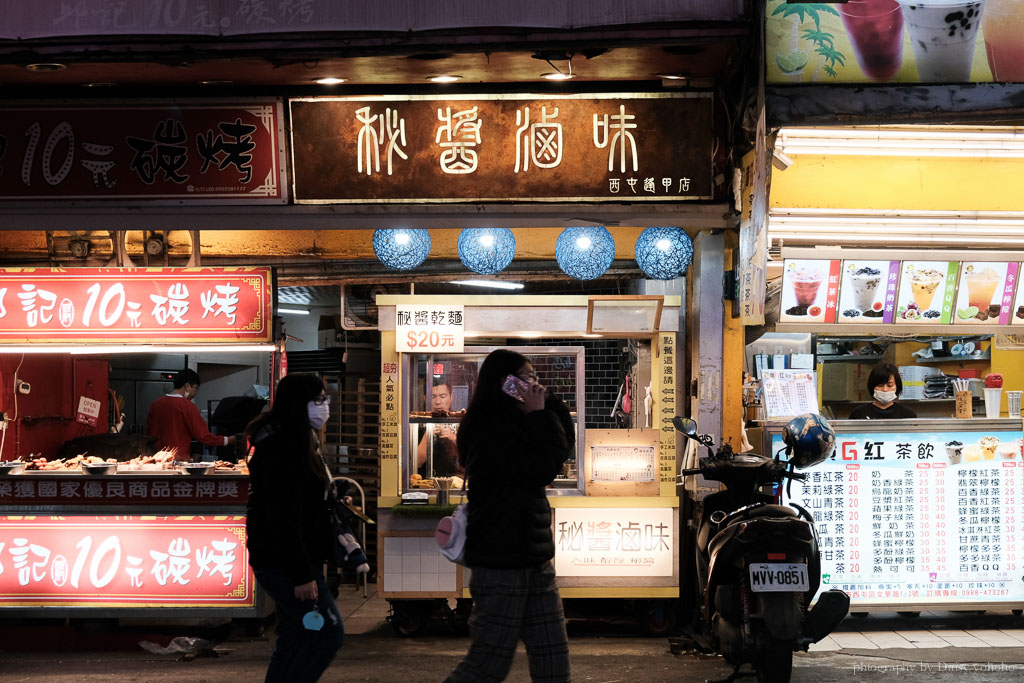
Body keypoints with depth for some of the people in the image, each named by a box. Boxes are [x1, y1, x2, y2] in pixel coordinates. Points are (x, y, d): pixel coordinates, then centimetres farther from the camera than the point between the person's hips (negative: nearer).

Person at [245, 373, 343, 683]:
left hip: (285, 563, 10)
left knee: (293, 639, 12)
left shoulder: (298, 441, 15)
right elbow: (284, 517, -23)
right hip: (284, 564, -10)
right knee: (329, 632, -8)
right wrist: (301, 574, -24)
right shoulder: (281, 448, -18)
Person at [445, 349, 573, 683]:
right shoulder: (487, 431, -15)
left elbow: (563, 445, 16)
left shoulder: (516, 425, 12)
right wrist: (540, 413, -10)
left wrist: (548, 405, 4)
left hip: (536, 561, 9)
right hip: (501, 566, -9)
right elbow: (542, 468, -20)